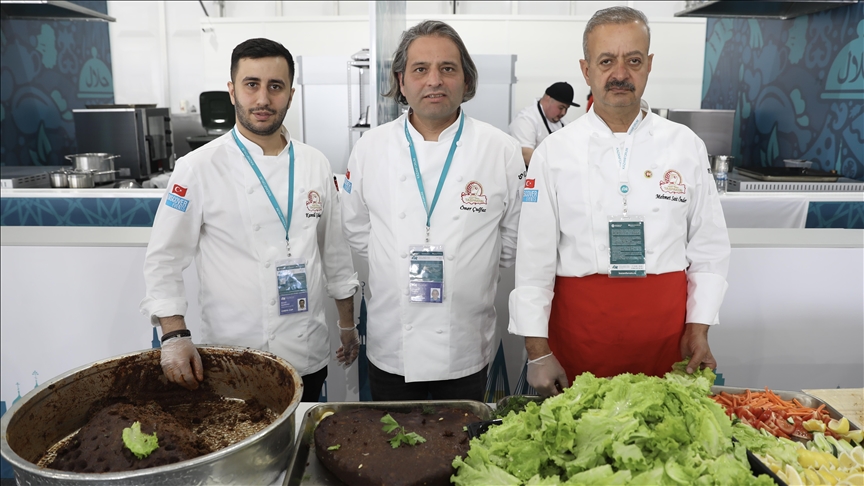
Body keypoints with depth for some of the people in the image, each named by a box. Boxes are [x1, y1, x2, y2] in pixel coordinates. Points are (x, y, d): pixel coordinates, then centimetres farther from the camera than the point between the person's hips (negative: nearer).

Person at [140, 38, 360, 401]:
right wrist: (174, 337, -15)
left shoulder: (315, 165, 2)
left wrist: (348, 323, 13)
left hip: (308, 357, 4)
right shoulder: (199, 169, -9)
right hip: (234, 362, -3)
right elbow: (164, 261, -6)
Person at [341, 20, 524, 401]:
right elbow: (357, 232, 7)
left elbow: (513, 241, 2)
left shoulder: (503, 151, -6)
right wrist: (400, 265, 3)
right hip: (390, 346, 1)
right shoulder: (369, 148, -2)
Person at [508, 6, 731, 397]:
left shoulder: (687, 146, 3)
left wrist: (698, 329, 2)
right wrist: (537, 350, -5)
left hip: (665, 333, 2)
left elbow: (708, 248, 8)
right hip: (578, 334, -1)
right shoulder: (553, 153, -3)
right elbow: (535, 260, -3)